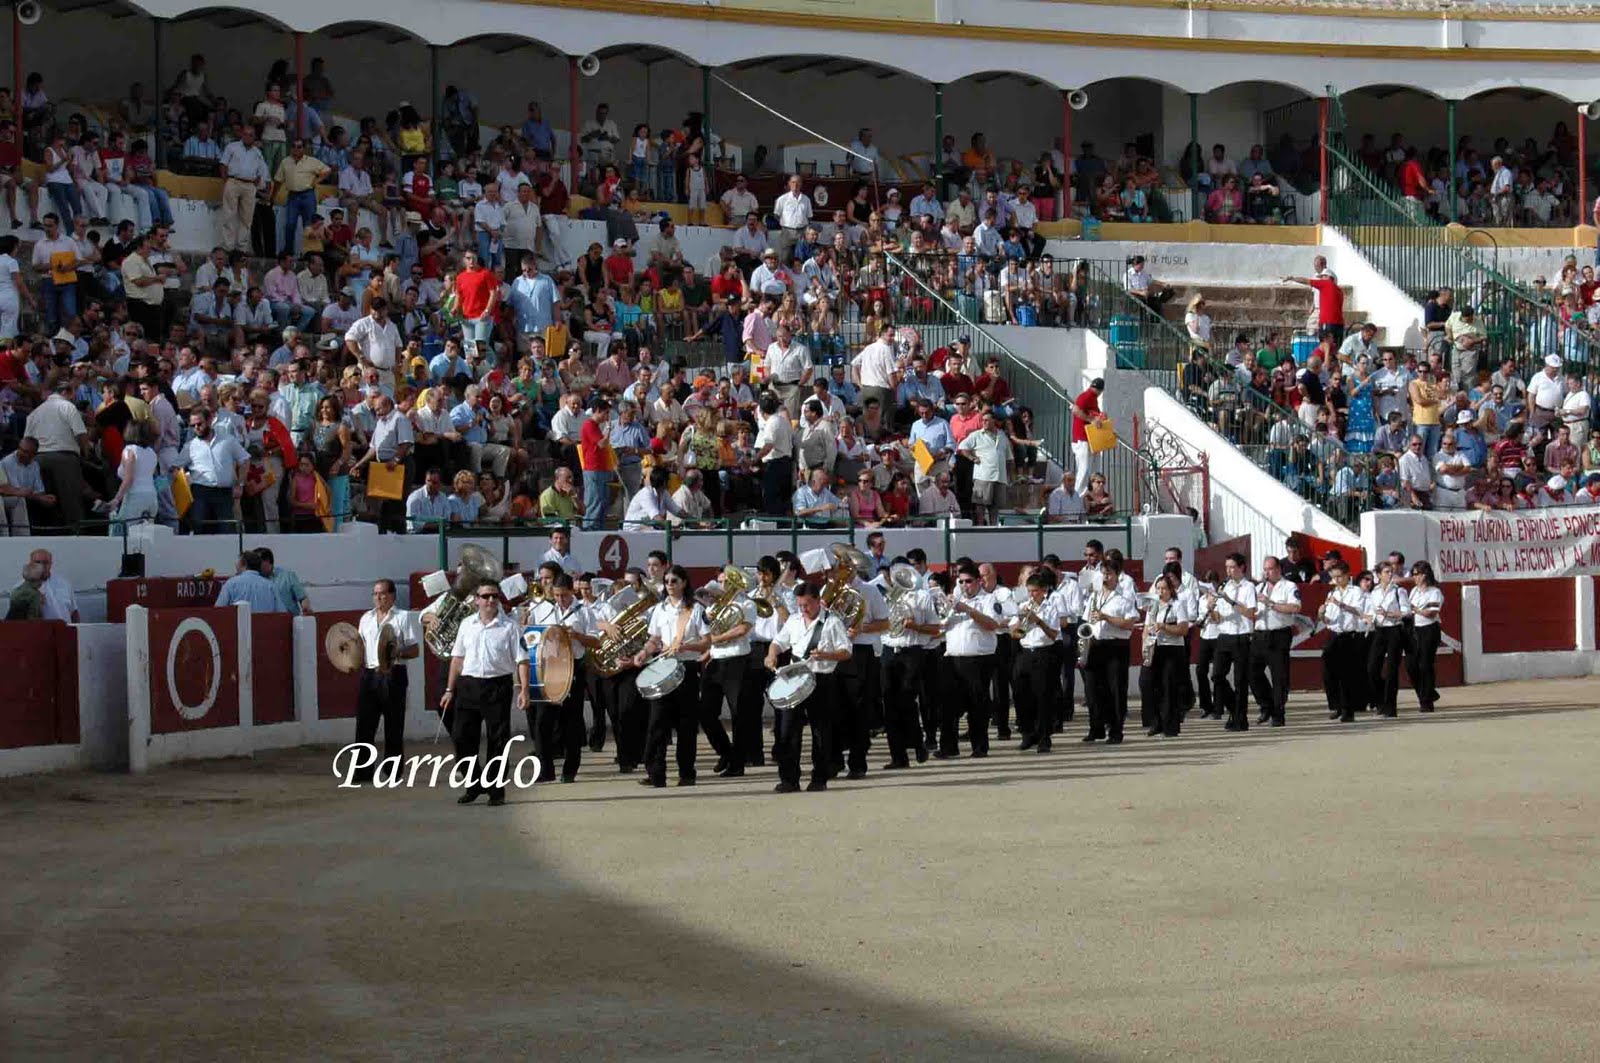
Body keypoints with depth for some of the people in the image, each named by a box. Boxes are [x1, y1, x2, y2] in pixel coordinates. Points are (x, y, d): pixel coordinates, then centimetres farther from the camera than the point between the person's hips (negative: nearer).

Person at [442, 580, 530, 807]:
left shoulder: (509, 626, -1)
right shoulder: (467, 625, 9)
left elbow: (521, 660, -4)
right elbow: (458, 658, 14)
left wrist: (523, 689, -13)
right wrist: (450, 689, 12)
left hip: (498, 686, -3)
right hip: (468, 684, 3)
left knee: (498, 741, 1)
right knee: (462, 737, 2)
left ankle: (495, 790, 11)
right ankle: (473, 785, 18)